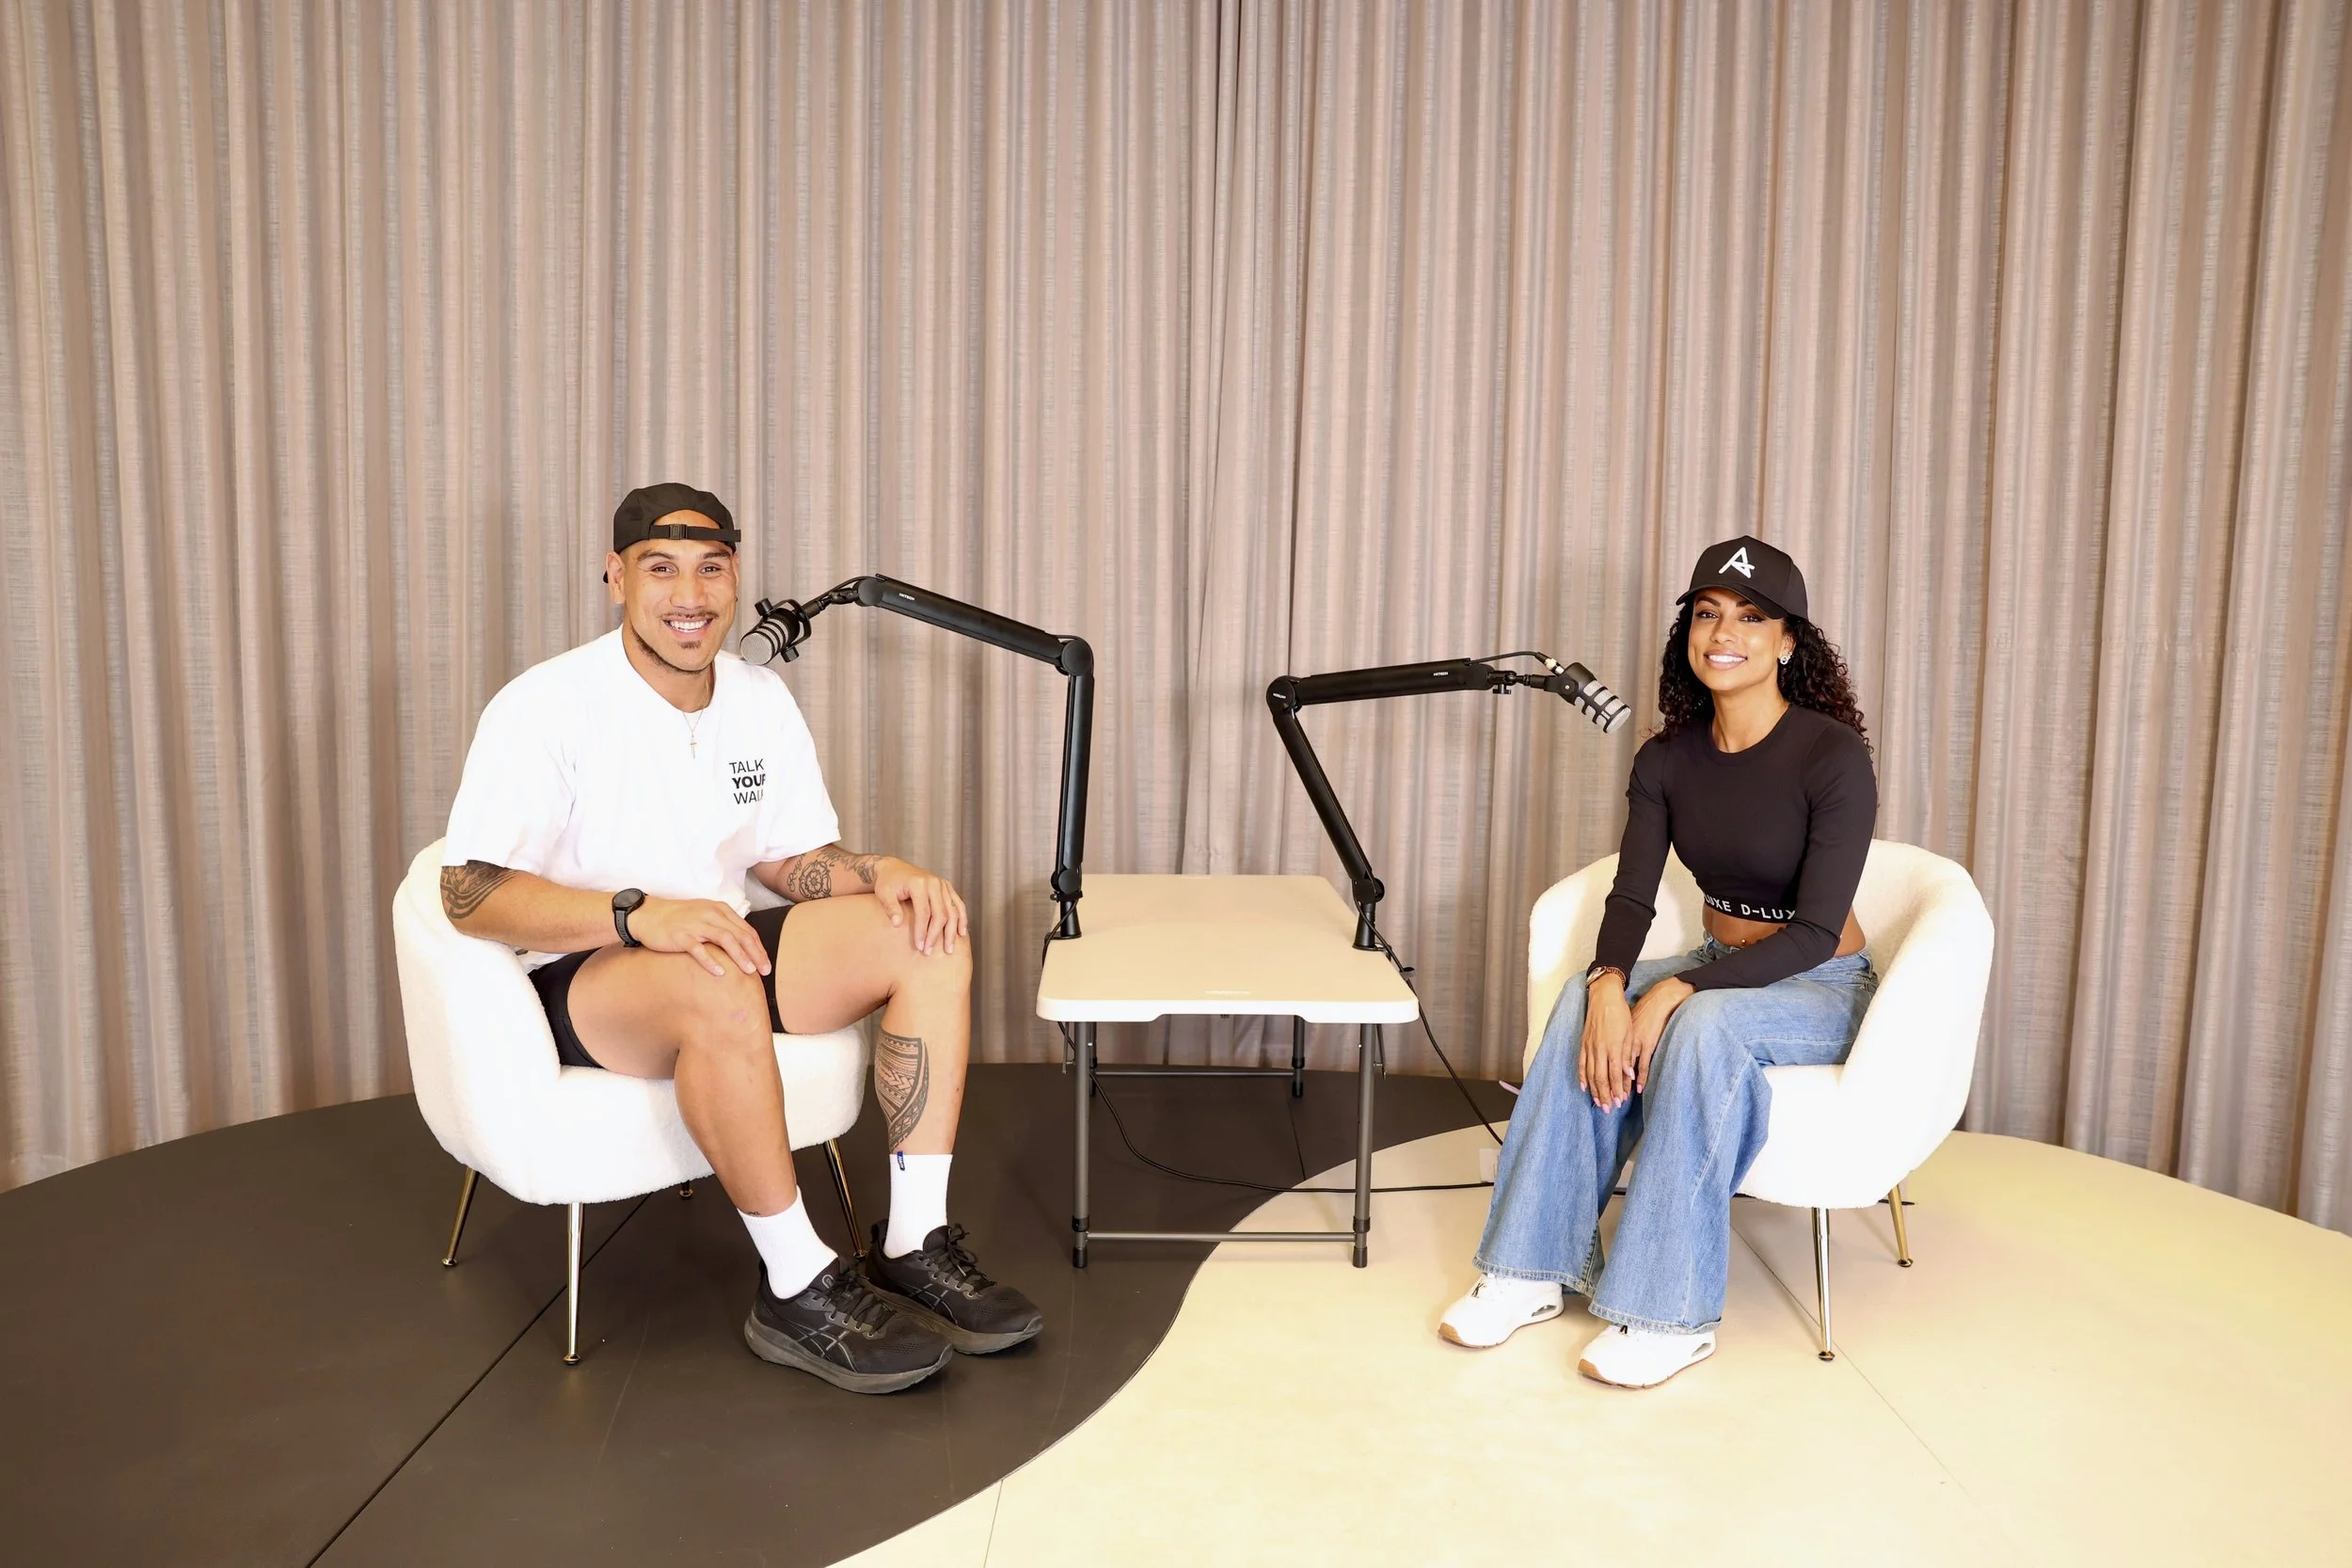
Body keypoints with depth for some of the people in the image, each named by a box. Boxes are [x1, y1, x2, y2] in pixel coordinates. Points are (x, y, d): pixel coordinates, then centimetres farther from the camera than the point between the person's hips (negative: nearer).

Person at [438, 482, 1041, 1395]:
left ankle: (915, 1247, -14)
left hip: (714, 943, 7)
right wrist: (639, 913, -35)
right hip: (575, 981, -6)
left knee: (930, 936, -13)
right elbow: (469, 891, -21)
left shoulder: (761, 700, 5)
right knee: (719, 987, -40)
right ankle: (797, 1292, -25)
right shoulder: (547, 707, -15)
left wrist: (881, 872, -11)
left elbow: (791, 856, 11)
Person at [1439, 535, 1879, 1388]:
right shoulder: (1667, 759, -2)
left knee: (1702, 1024, -36)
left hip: (1821, 987, -5)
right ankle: (1535, 1269, -19)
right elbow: (1632, 897, -9)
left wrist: (1676, 992, -33)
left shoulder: (1833, 756, -19)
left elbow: (1816, 931, -23)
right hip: (1721, 966, 5)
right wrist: (1610, 983, -31)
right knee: (1581, 1004, -25)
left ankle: (1669, 1310, -27)